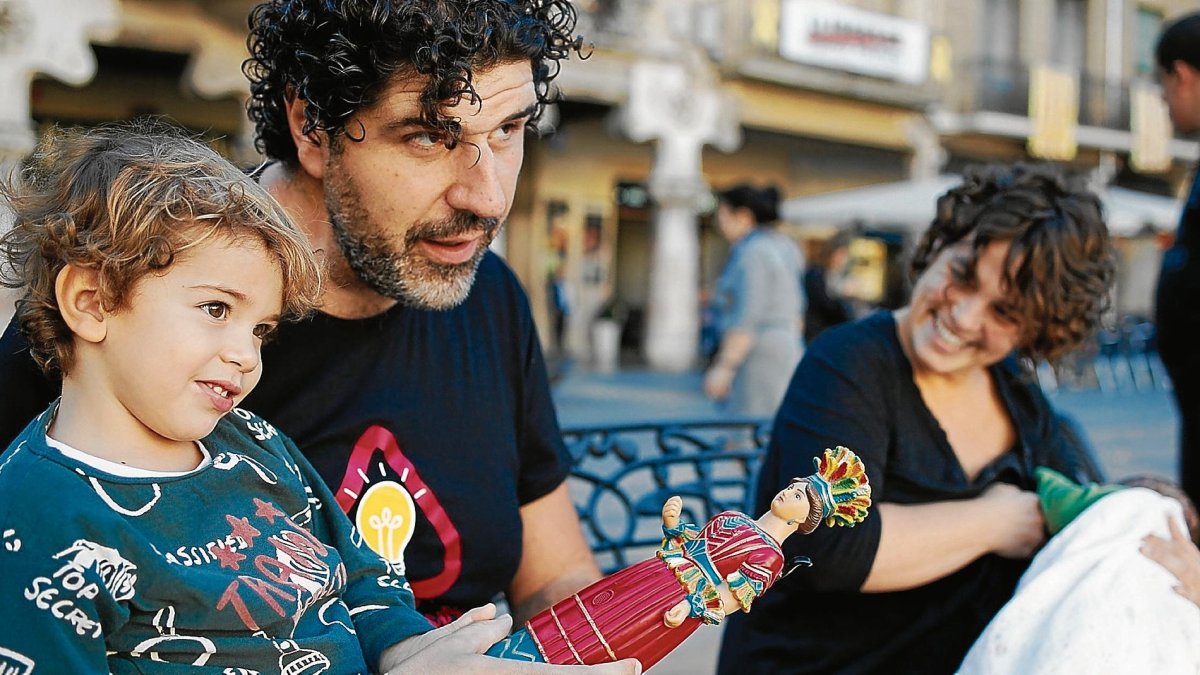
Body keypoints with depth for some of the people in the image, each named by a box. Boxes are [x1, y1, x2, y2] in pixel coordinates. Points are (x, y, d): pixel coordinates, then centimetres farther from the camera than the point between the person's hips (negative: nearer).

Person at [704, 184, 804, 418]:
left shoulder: (751, 252, -11)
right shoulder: (782, 245, 17)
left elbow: (747, 319, -18)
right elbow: (796, 312, 21)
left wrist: (724, 367, -18)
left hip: (758, 355, -10)